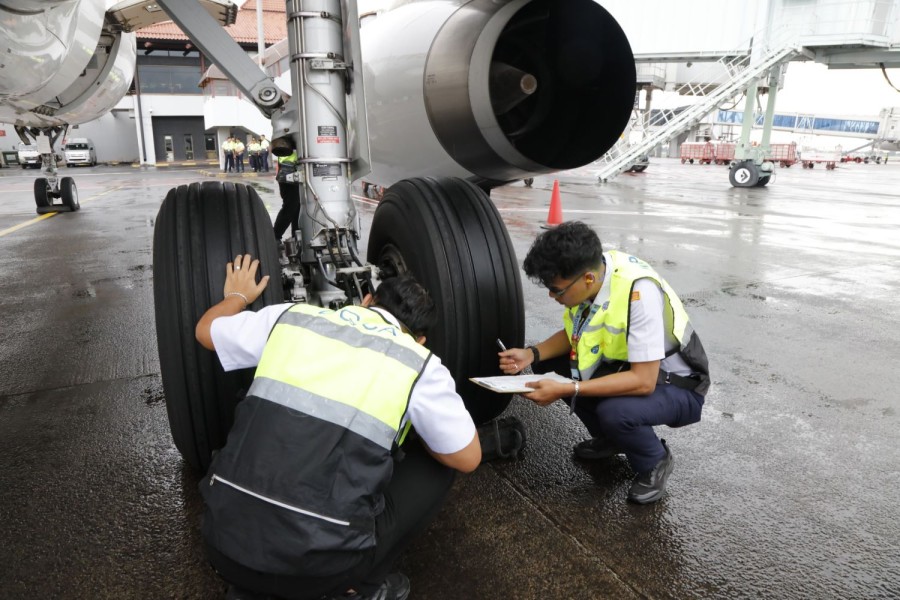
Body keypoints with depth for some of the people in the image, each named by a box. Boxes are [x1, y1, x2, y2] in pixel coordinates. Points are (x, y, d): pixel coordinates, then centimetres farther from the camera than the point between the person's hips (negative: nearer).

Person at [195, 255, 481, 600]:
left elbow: (206, 330, 25)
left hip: (224, 542, 4)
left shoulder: (293, 317, 7)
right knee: (436, 465, 15)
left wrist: (237, 296, 46)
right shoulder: (421, 366, -2)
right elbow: (467, 458, 9)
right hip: (317, 569, -3)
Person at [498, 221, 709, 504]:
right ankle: (610, 438, 13)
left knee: (614, 412, -35)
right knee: (549, 362, -6)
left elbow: (644, 381, -33)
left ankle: (655, 462, 1)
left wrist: (565, 390, -35)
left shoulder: (639, 293, -34)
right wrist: (531, 353, -14)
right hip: (624, 366, 7)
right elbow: (574, 333, 4)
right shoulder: (587, 270, -13)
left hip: (677, 386, -7)